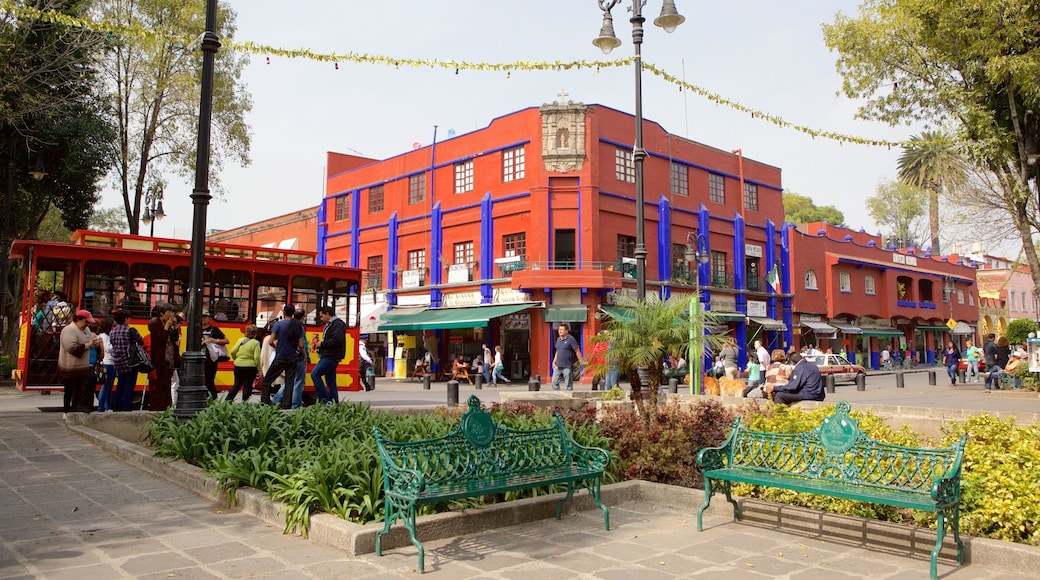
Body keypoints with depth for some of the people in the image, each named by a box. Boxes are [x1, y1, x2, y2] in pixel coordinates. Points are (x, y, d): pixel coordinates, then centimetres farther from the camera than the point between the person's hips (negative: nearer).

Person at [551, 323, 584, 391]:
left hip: (567, 367, -7)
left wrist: (581, 362, -9)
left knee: (568, 384, 1)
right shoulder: (558, 339, 12)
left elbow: (577, 351, -9)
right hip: (558, 366, 7)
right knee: (554, 382, 4)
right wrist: (554, 361, 15)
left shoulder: (571, 339, -9)